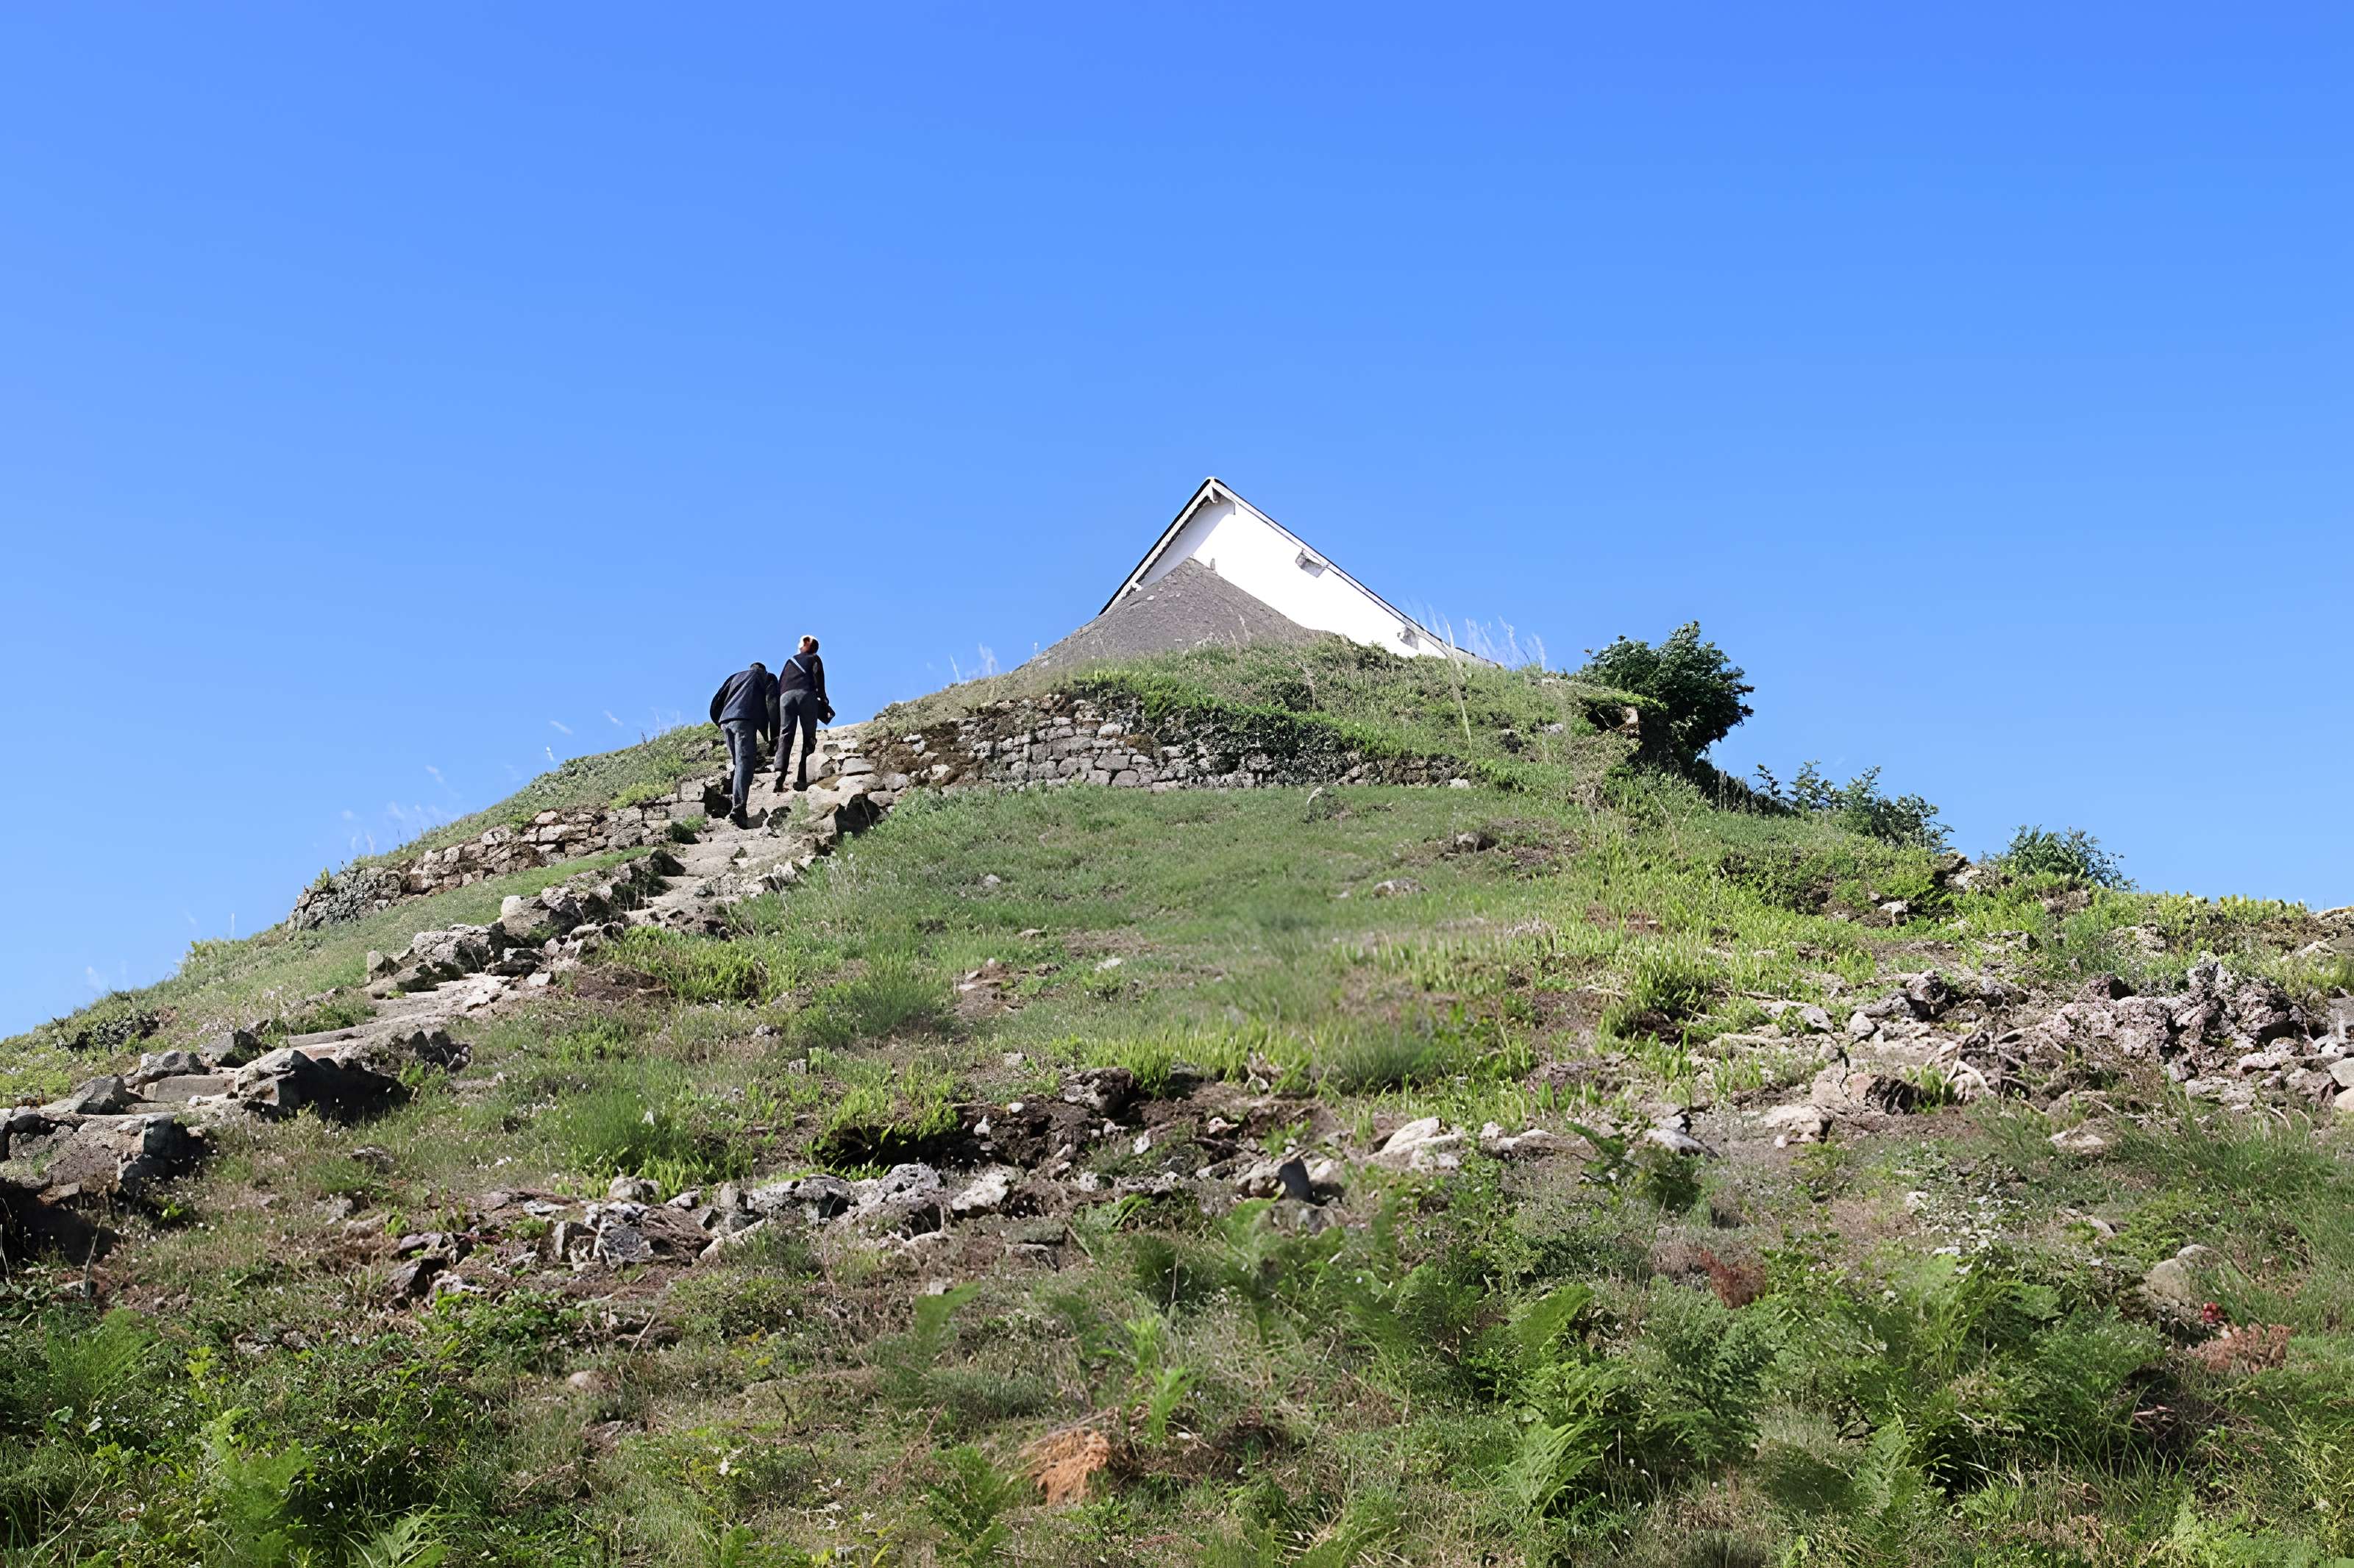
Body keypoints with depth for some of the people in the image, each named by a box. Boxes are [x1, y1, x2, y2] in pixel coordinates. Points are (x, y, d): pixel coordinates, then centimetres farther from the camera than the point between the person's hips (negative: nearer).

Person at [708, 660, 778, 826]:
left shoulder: (736, 677, 34)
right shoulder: (768, 678, 22)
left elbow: (716, 703, 24)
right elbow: (772, 702, 4)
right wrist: (774, 733, 3)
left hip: (726, 720, 5)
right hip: (745, 720, -5)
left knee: (740, 764, 18)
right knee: (745, 764, -15)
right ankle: (738, 809, -29)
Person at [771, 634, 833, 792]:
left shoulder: (790, 661, 33)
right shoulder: (814, 659, 24)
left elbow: (780, 683, 24)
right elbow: (818, 674, 2)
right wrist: (823, 699, 0)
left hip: (786, 696, 3)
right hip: (806, 694, -3)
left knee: (785, 735, -6)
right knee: (808, 737, -2)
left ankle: (779, 771, -31)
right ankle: (802, 779, -18)